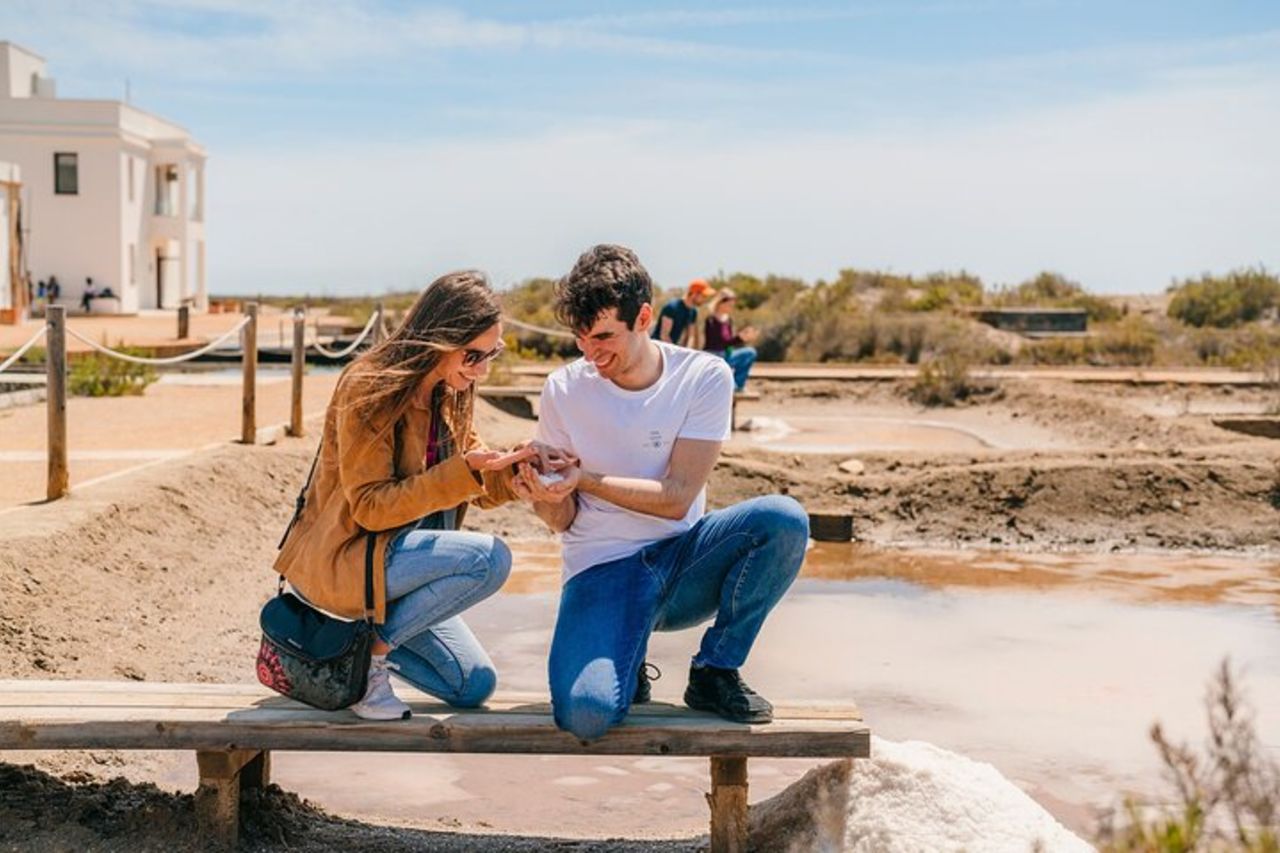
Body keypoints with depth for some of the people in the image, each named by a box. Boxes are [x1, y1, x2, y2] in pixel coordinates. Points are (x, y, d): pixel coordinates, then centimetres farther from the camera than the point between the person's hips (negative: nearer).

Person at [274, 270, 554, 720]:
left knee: (474, 686, 4)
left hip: (393, 556, 8)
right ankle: (367, 653, -12)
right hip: (340, 559, -8)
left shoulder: (449, 396, 5)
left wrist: (514, 466, -14)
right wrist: (463, 471, -30)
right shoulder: (368, 390, -20)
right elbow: (370, 507, -22)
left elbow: (474, 489, 7)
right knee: (489, 558, -28)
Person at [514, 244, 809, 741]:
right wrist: (544, 497, -25)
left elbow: (677, 497, -12)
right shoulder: (564, 389, -3)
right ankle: (623, 663, 9)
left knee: (784, 520, -28)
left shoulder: (704, 378, -5)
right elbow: (562, 519, -2)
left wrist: (585, 478, -21)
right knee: (585, 712, -30)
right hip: (603, 571, -2)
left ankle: (715, 670, -6)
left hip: (682, 560, 2)